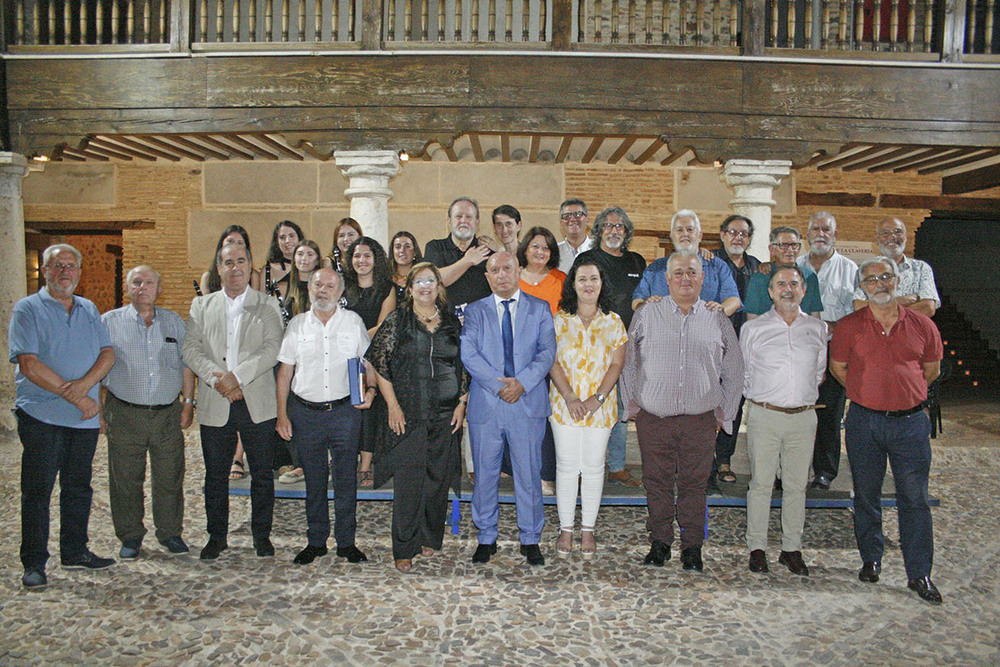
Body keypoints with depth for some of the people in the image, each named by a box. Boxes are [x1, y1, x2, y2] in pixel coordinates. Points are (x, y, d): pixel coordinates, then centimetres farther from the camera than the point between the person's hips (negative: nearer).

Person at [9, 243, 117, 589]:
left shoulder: (89, 310, 15)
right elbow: (29, 365, -12)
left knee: (79, 488, 12)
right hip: (42, 415, -5)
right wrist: (73, 395, -14)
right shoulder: (27, 309, -1)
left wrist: (85, 384, -14)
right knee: (37, 490, 0)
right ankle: (34, 563, 9)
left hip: (85, 417, 5)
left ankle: (75, 551, 24)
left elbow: (107, 354, 6)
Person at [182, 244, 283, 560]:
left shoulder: (268, 304, 5)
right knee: (215, 475, 9)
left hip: (257, 402, -1)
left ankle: (261, 535, 20)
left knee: (262, 474, 5)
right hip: (215, 404, 2)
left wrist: (237, 375, -17)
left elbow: (273, 348, -7)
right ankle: (217, 536, 24)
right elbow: (190, 348, 1)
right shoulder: (201, 305, 11)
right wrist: (217, 379, -13)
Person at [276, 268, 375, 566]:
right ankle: (316, 541, 22)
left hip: (345, 410, -1)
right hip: (306, 412, 1)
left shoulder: (353, 321, 4)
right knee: (314, 480, 9)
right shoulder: (297, 324, 6)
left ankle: (346, 541, 16)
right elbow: (285, 371, 7)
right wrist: (282, 415, 1)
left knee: (346, 479, 3)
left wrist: (370, 391, -9)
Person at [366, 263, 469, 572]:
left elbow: (466, 367, 11)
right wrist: (393, 406, -7)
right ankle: (405, 549, 8)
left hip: (446, 414, 3)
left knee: (438, 479, 8)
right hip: (408, 414, -2)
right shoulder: (397, 321, 2)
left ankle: (431, 538, 26)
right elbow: (380, 364, -1)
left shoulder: (452, 323, 9)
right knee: (408, 480, -3)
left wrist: (462, 403, 3)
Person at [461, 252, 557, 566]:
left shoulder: (539, 309, 9)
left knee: (529, 474, 5)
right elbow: (468, 354, -4)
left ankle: (530, 540, 20)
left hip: (528, 403, 0)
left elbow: (547, 352, -1)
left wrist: (522, 383, -16)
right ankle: (486, 538, 22)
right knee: (485, 473, 7)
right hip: (485, 405, 1)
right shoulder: (475, 311, 8)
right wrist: (498, 385, -15)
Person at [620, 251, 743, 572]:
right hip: (653, 417, 0)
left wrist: (724, 413, 9)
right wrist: (632, 403, 5)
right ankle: (660, 542, 20)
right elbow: (627, 362, 11)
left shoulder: (718, 319, 8)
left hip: (700, 420, 0)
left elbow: (734, 371, 13)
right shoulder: (646, 315, 6)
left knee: (694, 483, 5)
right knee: (657, 481, 5)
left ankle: (692, 545, 19)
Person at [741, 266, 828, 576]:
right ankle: (757, 547, 11)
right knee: (761, 483, 1)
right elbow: (743, 372, 11)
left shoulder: (817, 329, 9)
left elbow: (819, 372, 20)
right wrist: (760, 399, 8)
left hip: (803, 417, 2)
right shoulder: (753, 328, 2)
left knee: (796, 485, 7)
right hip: (764, 415, -2)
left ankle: (792, 548, 18)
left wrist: (806, 397, 14)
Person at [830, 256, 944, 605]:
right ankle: (870, 559, 28)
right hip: (863, 421, 0)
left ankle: (919, 574, 13)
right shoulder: (849, 326, -1)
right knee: (866, 495, 11)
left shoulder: (922, 325, 2)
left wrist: (904, 393, 9)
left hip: (910, 421, 0)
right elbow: (837, 367, 10)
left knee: (915, 499, 3)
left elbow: (932, 368, 15)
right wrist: (867, 393, 7)